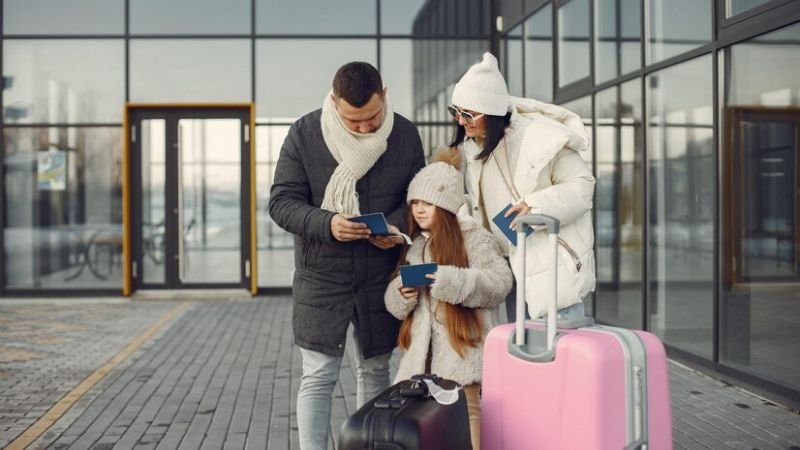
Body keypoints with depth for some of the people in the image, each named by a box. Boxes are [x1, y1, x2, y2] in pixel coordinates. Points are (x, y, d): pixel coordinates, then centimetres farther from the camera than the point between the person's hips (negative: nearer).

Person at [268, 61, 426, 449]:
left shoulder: (405, 135, -3)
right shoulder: (304, 133, -9)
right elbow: (282, 201, -8)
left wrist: (396, 225, -14)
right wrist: (326, 224, -26)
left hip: (380, 278, 3)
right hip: (321, 278, -2)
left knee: (375, 371, 15)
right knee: (318, 377, -1)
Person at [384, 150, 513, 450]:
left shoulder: (475, 238, -3)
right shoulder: (413, 246, 14)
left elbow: (500, 282, -14)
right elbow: (393, 302, 15)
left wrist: (450, 280, -24)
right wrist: (402, 294, -9)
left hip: (462, 351, -5)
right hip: (422, 355, 6)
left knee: (464, 411, -9)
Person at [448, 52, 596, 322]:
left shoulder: (541, 138, -17)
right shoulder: (472, 146, 7)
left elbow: (582, 184, -13)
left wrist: (536, 205, -26)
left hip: (553, 261, -7)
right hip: (511, 263, 7)